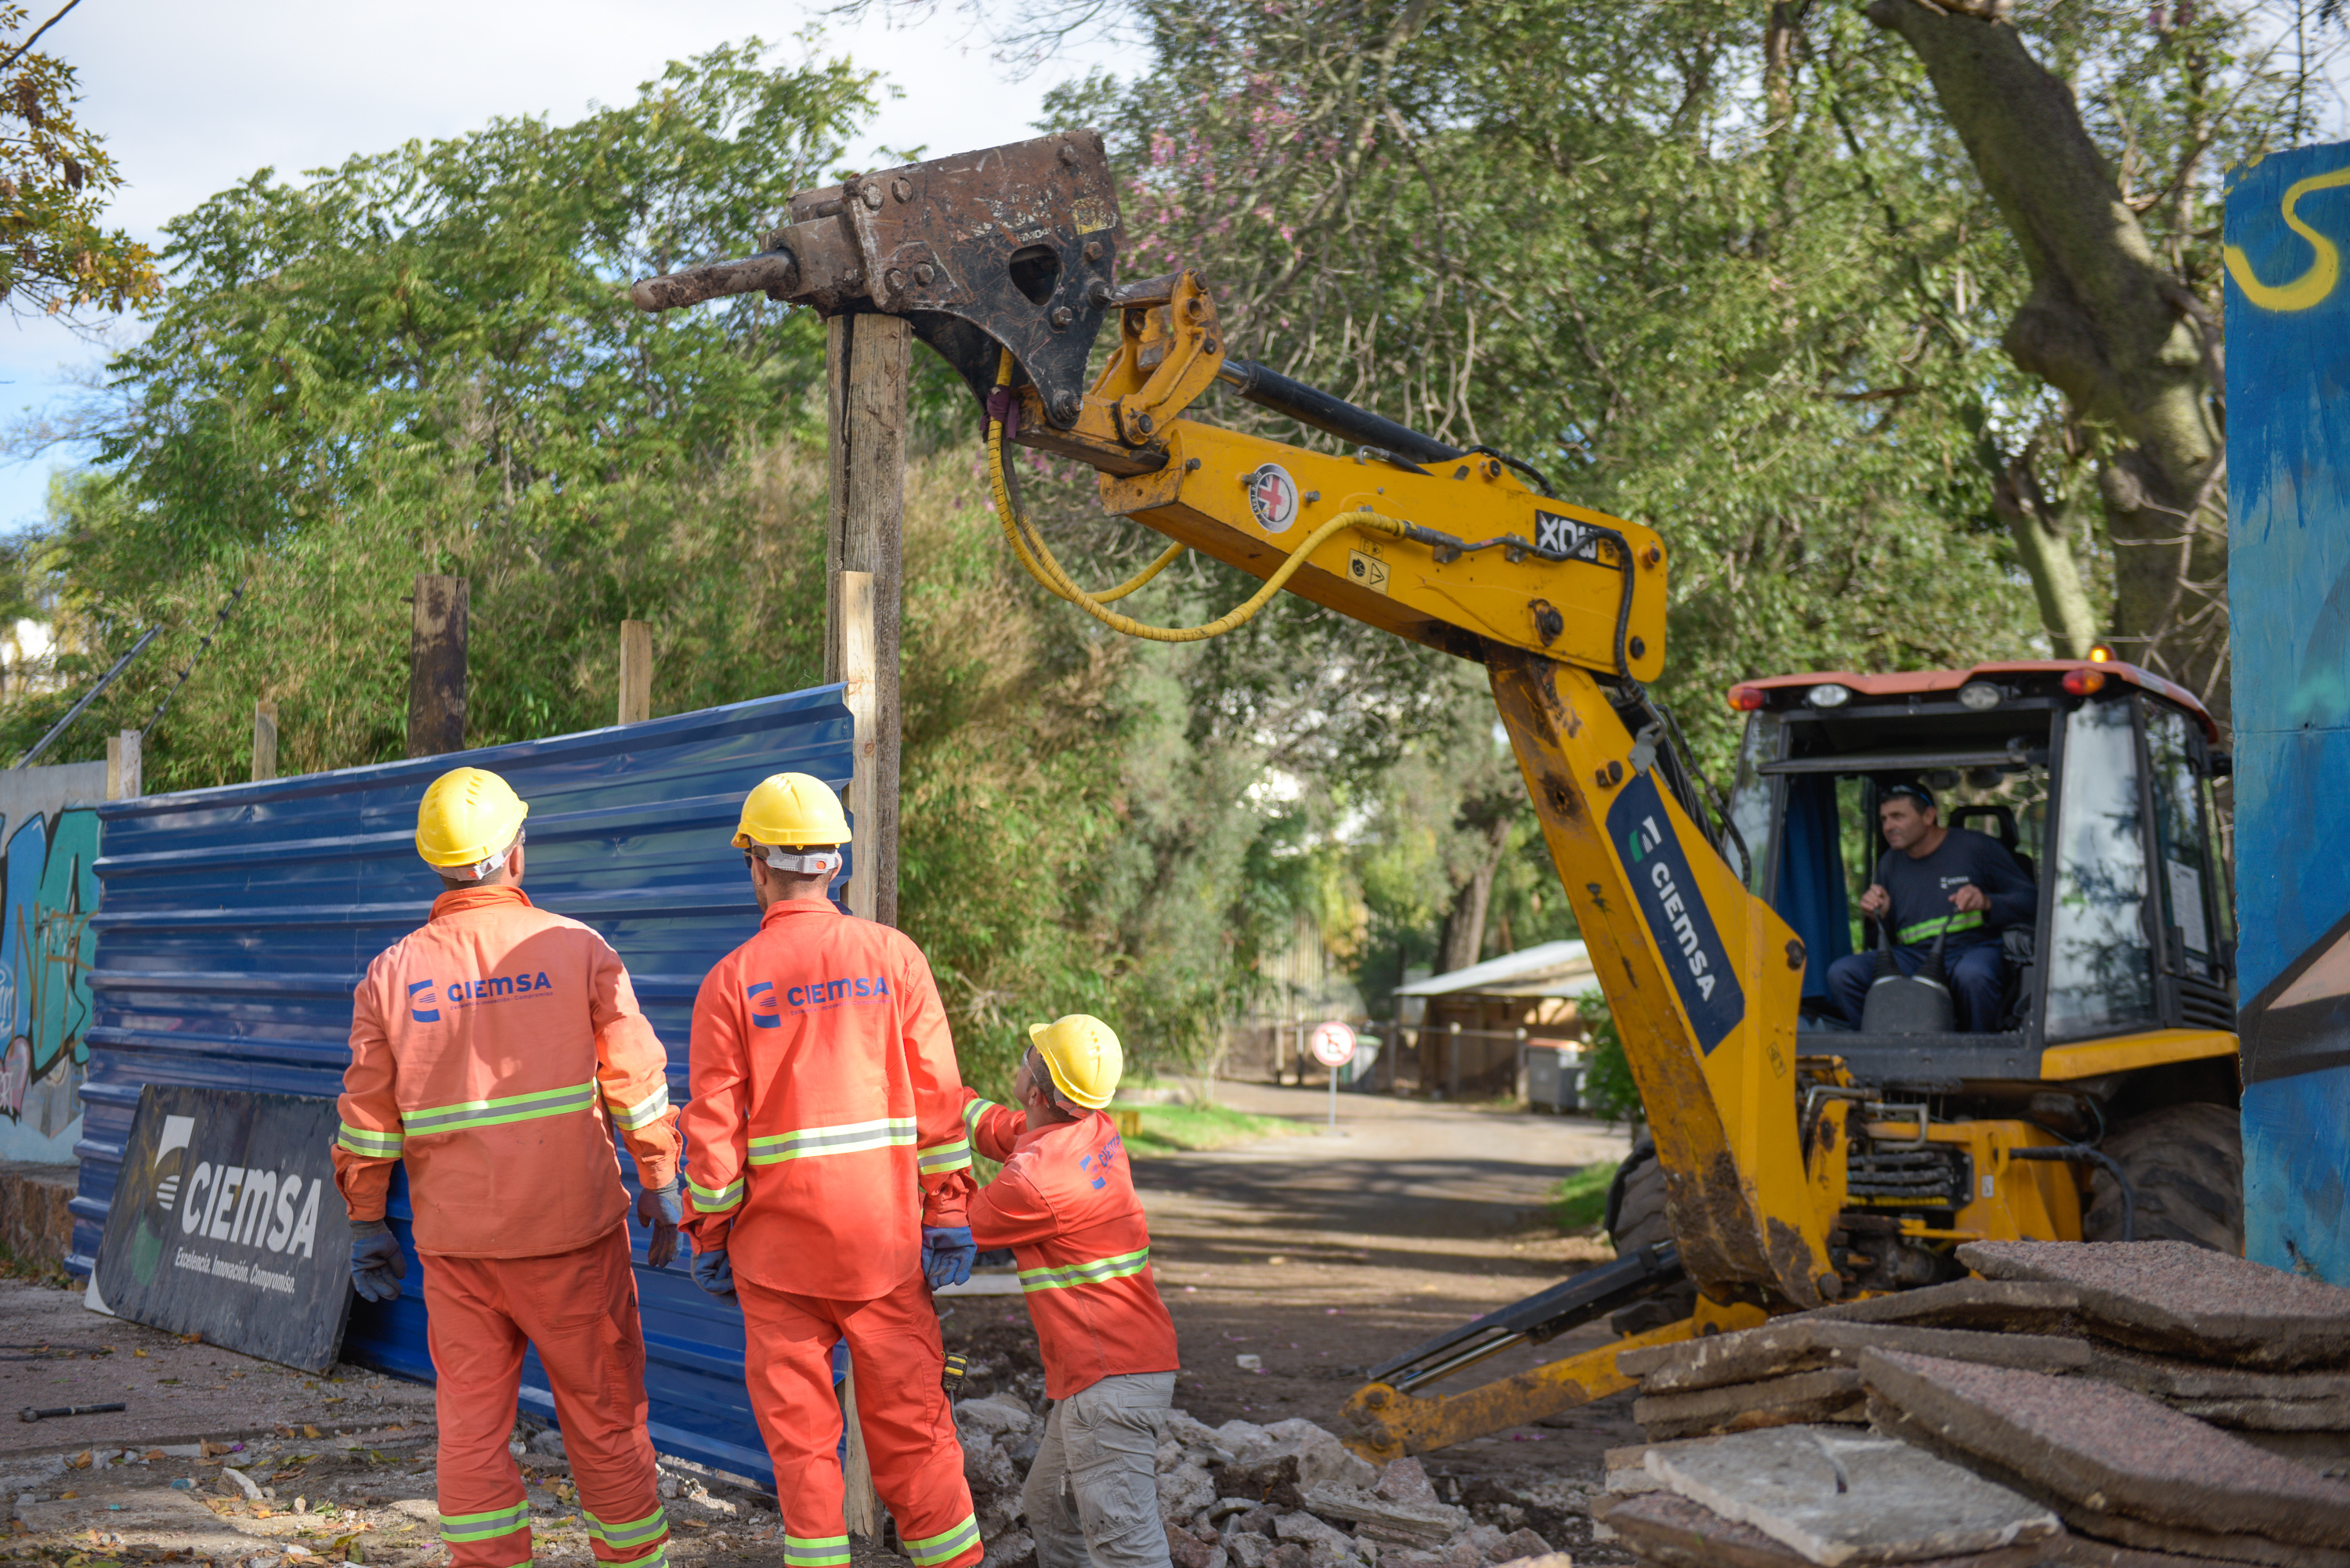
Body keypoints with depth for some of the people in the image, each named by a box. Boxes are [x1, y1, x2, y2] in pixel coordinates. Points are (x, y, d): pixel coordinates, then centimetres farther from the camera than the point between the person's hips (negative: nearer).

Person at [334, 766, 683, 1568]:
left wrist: (367, 1223, 12)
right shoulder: (576, 949, -5)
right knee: (604, 1412, 10)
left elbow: (367, 1116, 2)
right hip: (572, 1231, -1)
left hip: (456, 1241, 2)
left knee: (471, 1423, 9)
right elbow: (636, 1078, -3)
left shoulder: (392, 973, 0)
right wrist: (659, 1185, 7)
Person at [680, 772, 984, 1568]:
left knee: (799, 1429, 7)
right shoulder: (893, 956, 1)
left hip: (779, 1235, -1)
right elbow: (937, 1098, -1)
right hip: (885, 1232, 2)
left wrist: (709, 1236, 6)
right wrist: (949, 1215, 3)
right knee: (910, 1420, 8)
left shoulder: (731, 981, -3)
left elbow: (714, 1128, -3)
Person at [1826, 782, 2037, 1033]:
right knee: (1841, 973, -19)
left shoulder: (1976, 847, 3)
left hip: (1974, 949, -4)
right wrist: (1877, 916, 0)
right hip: (1912, 956, 4)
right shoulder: (1889, 863, 17)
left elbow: (2030, 899, 1)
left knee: (1972, 975, -42)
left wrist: (1987, 903, -17)